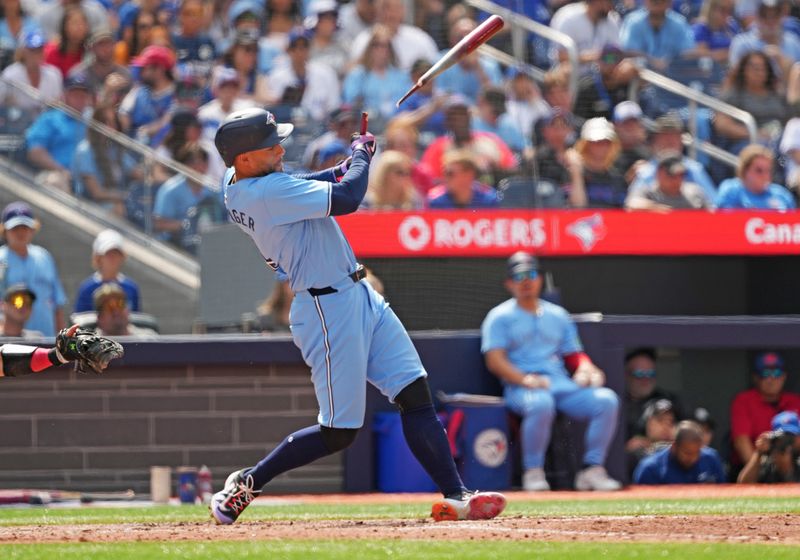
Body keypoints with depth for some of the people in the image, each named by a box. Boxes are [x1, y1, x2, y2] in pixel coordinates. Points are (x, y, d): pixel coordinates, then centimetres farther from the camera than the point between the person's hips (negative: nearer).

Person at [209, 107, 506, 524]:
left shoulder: (237, 181, 5)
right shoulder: (267, 192, -24)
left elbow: (301, 188, 22)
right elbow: (346, 199, -25)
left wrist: (350, 165, 5)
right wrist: (362, 152, -6)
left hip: (357, 296, 10)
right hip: (328, 307, -10)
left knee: (416, 394, 4)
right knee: (338, 432, -3)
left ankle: (454, 496, 1)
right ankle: (246, 482, 12)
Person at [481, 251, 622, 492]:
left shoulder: (557, 315, 24)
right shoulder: (500, 317, 9)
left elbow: (574, 354, 23)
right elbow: (494, 360, -3)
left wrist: (585, 369, -2)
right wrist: (525, 379, -20)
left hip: (563, 384, 5)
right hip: (520, 388, -5)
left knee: (606, 399, -21)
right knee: (541, 403, -41)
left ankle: (592, 469, -16)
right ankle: (533, 472, -25)